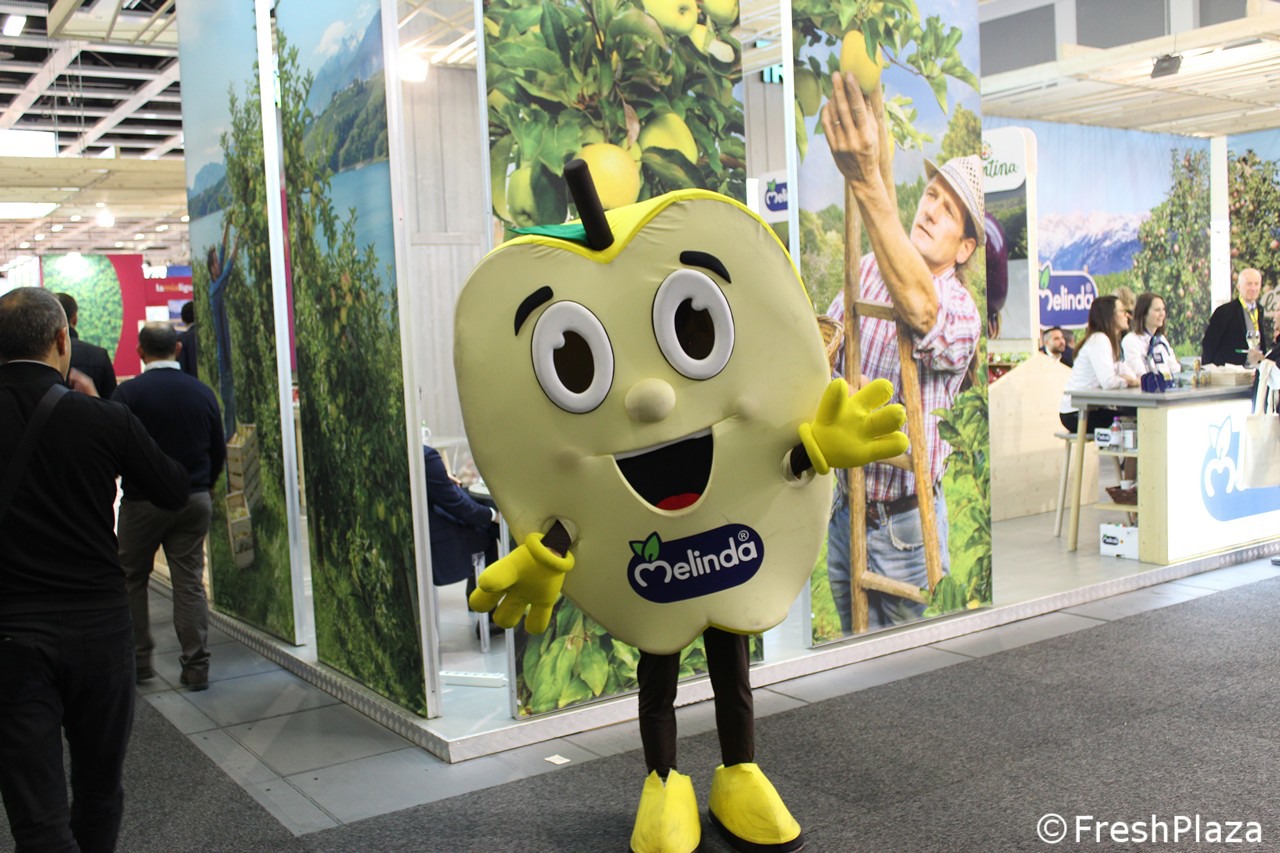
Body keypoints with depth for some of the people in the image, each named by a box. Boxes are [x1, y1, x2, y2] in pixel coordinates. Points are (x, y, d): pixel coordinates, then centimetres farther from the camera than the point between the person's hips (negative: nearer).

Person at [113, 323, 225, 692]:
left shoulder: (128, 393, -11)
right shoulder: (202, 392, 1)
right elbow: (218, 451, 6)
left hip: (143, 500, -3)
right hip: (194, 501, 3)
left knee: (132, 579, 15)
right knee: (190, 583, 6)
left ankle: (137, 660, 20)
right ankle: (196, 666, 8)